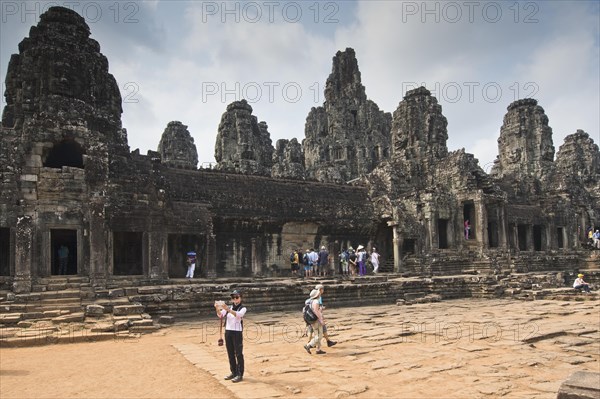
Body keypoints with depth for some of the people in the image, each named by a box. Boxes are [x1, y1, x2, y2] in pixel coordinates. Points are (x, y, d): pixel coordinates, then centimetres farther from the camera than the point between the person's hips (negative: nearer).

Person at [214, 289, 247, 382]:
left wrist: (227, 309, -38)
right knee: (230, 354, 13)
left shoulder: (243, 308, -3)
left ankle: (240, 375, 1)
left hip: (237, 332, -5)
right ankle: (233, 372, 25)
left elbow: (238, 314, -25)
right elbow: (220, 315, -4)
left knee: (239, 354, -3)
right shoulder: (229, 308, 11)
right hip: (228, 332, 6)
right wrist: (217, 308, -25)